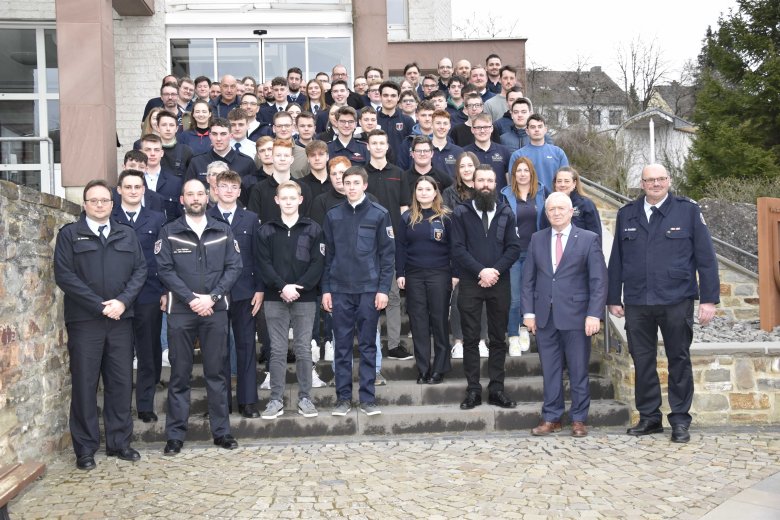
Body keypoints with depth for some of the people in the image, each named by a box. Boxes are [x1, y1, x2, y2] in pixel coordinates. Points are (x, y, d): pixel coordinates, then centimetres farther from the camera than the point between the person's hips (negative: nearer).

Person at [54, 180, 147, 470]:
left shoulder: (127, 235, 14)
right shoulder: (69, 234, 3)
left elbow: (140, 270, 7)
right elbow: (64, 274, -6)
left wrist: (122, 301, -9)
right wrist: (99, 305, -13)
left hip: (121, 319, 3)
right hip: (84, 321, -3)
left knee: (121, 383, 6)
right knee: (84, 384, 1)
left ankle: (119, 442, 18)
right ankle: (85, 449, 10)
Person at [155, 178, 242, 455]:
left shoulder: (223, 231, 9)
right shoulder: (169, 232, 5)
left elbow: (234, 267, 2)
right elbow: (164, 269, -3)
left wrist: (211, 297, -10)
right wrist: (191, 299, -12)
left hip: (215, 309, 1)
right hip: (180, 310, -1)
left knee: (217, 372, 6)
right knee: (179, 374, 3)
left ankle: (221, 431, 14)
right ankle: (175, 435, 10)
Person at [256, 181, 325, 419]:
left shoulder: (313, 229, 3)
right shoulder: (266, 231, 6)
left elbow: (317, 264, -2)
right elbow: (264, 264, 0)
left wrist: (298, 287, -13)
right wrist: (282, 287, -14)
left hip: (305, 299, -1)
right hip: (275, 299, 1)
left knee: (304, 350, 4)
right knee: (277, 351, 4)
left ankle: (305, 398, 13)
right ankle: (276, 400, 11)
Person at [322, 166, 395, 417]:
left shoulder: (379, 214, 1)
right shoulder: (333, 215, 7)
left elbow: (387, 253, 0)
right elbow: (327, 254, 9)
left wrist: (383, 288, -6)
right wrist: (326, 289, 4)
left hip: (369, 289, -2)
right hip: (340, 290, 2)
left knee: (368, 345, 4)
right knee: (342, 346, 6)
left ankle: (368, 398, 11)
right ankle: (343, 397, 13)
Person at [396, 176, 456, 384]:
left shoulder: (445, 217, 1)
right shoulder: (408, 218, 8)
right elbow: (400, 247, 8)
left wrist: (455, 273, -4)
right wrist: (400, 273, 1)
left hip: (439, 275, -2)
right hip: (414, 275, 2)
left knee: (439, 321, 2)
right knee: (418, 323, 3)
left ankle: (439, 369, 9)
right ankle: (423, 370, 10)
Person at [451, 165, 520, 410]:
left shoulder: (506, 213, 7)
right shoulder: (461, 212, 2)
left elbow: (514, 248, 2)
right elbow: (458, 248, -5)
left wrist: (495, 270, -12)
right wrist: (481, 271, -14)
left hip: (499, 283, 2)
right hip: (470, 284, -2)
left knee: (498, 338, 6)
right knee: (470, 339, 2)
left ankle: (496, 389, 14)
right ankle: (473, 390, 8)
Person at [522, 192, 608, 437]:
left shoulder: (589, 239, 0)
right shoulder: (537, 239, 9)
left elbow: (598, 280, -4)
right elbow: (528, 278, 10)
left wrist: (594, 314, -13)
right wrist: (528, 311, 2)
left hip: (576, 315, -3)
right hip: (545, 316, 3)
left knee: (578, 371, 5)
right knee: (550, 370, 8)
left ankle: (579, 419, 16)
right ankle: (551, 418, 17)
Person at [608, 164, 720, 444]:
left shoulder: (688, 210, -1)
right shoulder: (627, 214, 8)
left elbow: (706, 257, -2)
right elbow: (616, 260, 10)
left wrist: (709, 299, -6)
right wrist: (613, 298, 9)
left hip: (676, 302, -2)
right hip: (636, 304, 3)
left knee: (679, 360, 7)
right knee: (642, 361, 9)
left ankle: (680, 420, 17)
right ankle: (649, 417, 21)